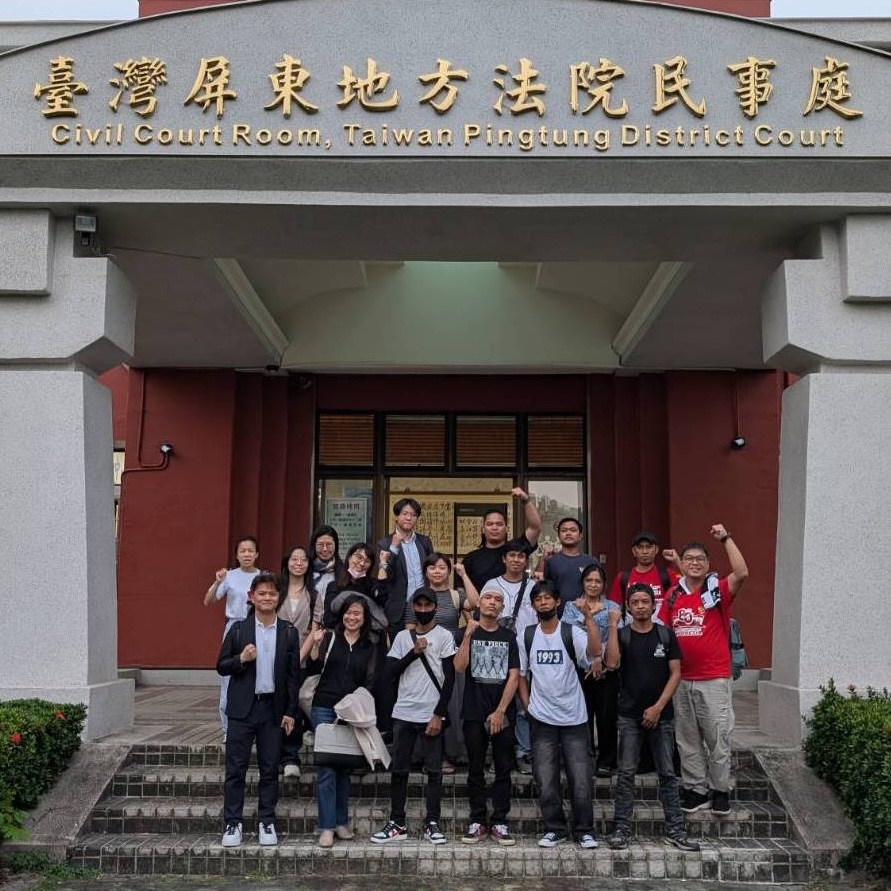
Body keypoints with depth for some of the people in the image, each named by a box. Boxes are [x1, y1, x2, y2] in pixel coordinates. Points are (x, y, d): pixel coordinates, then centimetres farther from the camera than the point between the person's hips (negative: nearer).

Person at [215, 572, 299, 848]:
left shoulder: (288, 632, 4)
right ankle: (233, 824, 11)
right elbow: (221, 667, 4)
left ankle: (267, 822, 18)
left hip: (273, 708, 1)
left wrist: (290, 712, 0)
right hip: (243, 708, -1)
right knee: (235, 769, 1)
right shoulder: (238, 629, 2)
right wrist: (241, 659, -17)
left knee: (270, 769, 7)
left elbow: (293, 674, 5)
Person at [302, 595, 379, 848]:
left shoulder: (370, 647, 9)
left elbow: (370, 682, 6)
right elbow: (313, 670, -3)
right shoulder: (329, 638, 3)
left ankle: (341, 822, 19)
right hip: (325, 708, -2)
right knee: (326, 768, -5)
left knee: (344, 768, 10)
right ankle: (327, 827, -2)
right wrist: (315, 646, -18)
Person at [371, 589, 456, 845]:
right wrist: (414, 652, -11)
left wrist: (439, 714, -11)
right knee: (398, 769, 6)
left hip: (431, 714, -3)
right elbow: (391, 670, 2)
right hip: (403, 713, 3)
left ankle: (432, 824, 10)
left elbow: (449, 677, -5)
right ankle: (397, 824, 14)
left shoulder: (444, 636, -1)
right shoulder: (402, 636, 9)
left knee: (434, 770, 2)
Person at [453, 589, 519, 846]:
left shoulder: (508, 636, 7)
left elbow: (514, 677, 1)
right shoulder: (467, 633, 4)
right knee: (476, 769, 4)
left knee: (503, 769, 4)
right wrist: (468, 634, -18)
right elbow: (459, 668, -10)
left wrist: (500, 711, -8)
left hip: (503, 714, 1)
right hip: (474, 713, -1)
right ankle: (477, 822, 11)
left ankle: (499, 822, 11)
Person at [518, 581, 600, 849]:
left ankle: (584, 830, 15)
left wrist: (588, 616, -28)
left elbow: (595, 651, -24)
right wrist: (527, 705, 1)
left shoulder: (571, 632, -5)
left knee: (581, 779, 1)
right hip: (542, 719, 2)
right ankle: (554, 829, 20)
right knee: (546, 780, 7)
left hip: (574, 717, -2)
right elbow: (521, 674, 11)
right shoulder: (527, 636, 4)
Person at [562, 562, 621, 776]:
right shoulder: (572, 606, 9)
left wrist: (600, 658, -14)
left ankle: (606, 761, 13)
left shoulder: (612, 608, 7)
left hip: (606, 670, 0)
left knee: (606, 716, 1)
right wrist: (586, 614, -15)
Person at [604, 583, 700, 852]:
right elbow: (612, 662, -16)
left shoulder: (666, 634, 5)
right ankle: (621, 828, 6)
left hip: (661, 714, 1)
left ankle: (674, 829, 11)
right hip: (629, 714, -1)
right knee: (626, 773, 1)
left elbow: (675, 673, 1)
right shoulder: (622, 635, 3)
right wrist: (613, 625, -17)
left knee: (668, 773, 5)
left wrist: (658, 706, -7)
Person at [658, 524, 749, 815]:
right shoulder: (673, 595, 8)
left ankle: (720, 791, 17)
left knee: (717, 738, 3)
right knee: (687, 740, 11)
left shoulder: (718, 591, -3)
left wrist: (726, 538, -19)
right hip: (681, 679, 4)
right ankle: (696, 790, 21)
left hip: (714, 679, -4)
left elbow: (741, 573, -22)